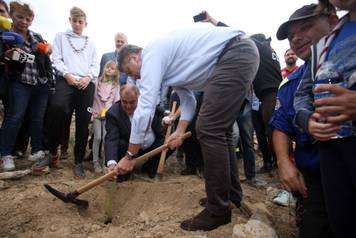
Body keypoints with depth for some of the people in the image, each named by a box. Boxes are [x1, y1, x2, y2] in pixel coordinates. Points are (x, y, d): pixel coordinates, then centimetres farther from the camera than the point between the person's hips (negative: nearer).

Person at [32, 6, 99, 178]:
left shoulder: (90, 43, 24)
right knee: (57, 108, -31)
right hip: (66, 80, -2)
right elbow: (56, 59, 7)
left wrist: (88, 77, -7)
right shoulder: (61, 37, 19)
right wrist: (67, 74, -11)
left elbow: (95, 65, 14)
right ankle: (52, 154, -14)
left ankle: (78, 162, 6)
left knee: (83, 122, -4)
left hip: (86, 83, 3)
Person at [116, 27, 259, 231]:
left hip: (235, 53, -11)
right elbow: (188, 99, 23)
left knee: (209, 130, -13)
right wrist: (180, 131, 11)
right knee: (218, 130, 12)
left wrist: (131, 155, -7)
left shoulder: (151, 54, -8)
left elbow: (145, 107, -13)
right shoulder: (167, 62, 21)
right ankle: (232, 196, 24)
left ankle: (218, 210, -3)